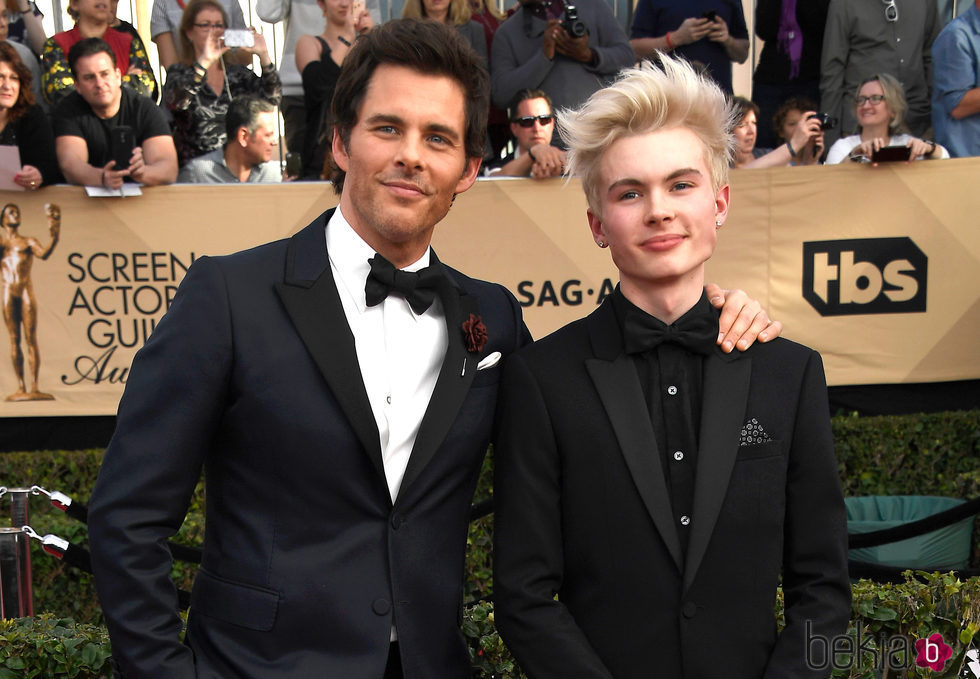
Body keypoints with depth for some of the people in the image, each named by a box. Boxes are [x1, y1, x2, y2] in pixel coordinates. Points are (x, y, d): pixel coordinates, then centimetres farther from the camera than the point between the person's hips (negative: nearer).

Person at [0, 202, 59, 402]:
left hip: (26, 290, -1)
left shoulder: (29, 242, 14)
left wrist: (54, 239, -24)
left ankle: (34, 387, -11)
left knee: (31, 339, -7)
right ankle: (21, 387, 1)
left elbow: (44, 254, -5)